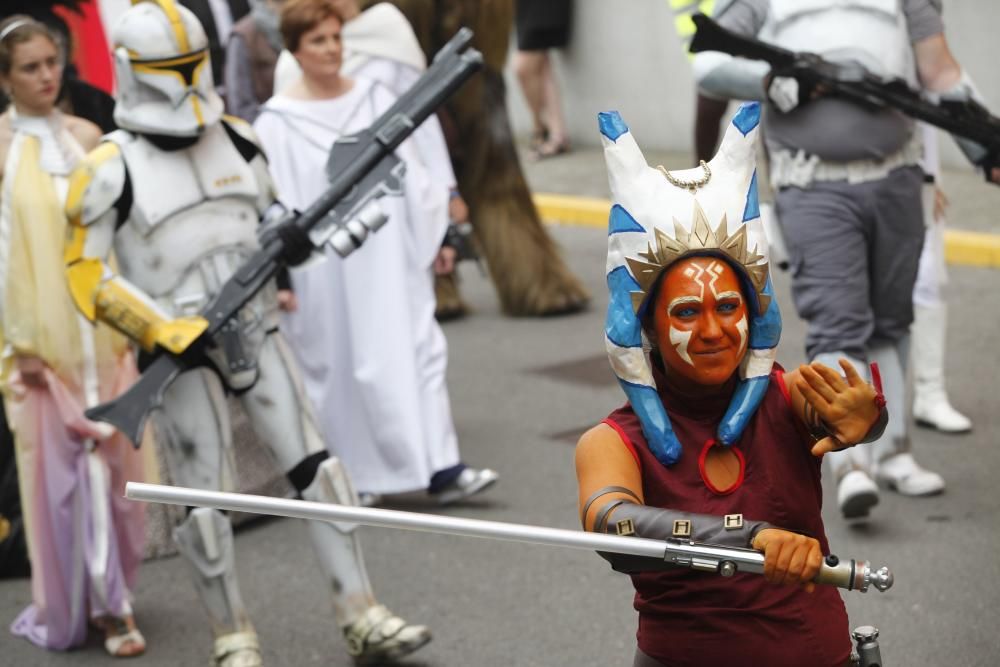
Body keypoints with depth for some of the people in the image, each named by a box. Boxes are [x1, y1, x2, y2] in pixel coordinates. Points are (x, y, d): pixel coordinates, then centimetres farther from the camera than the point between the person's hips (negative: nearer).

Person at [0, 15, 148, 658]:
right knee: (60, 467, -1)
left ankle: (111, 595, 19)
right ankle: (89, 605, 7)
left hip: (102, 327, 4)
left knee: (115, 460, 6)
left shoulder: (86, 135, 6)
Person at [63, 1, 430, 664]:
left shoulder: (237, 141, 7)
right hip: (182, 348, -4)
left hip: (255, 331, 4)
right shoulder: (113, 170, -10)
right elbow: (86, 276, -10)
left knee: (316, 468, 0)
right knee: (206, 499, 2)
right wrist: (163, 331, -19)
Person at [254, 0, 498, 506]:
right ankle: (350, 478, 18)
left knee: (415, 351, -2)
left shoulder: (375, 99, 5)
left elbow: (411, 174, 9)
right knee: (338, 363, 6)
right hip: (323, 268, -3)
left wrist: (434, 234, 8)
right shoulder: (277, 123, -5)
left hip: (387, 254, 3)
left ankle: (442, 469, -2)